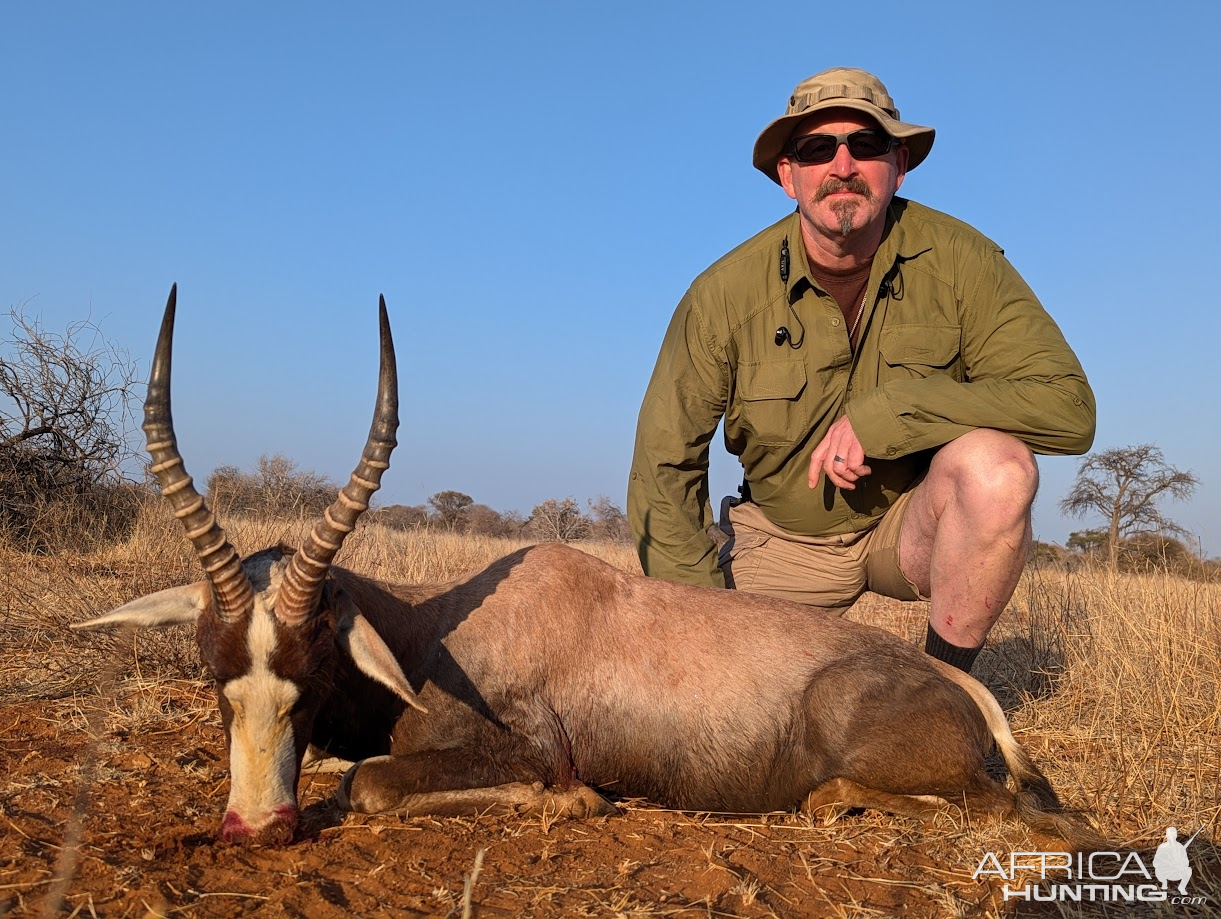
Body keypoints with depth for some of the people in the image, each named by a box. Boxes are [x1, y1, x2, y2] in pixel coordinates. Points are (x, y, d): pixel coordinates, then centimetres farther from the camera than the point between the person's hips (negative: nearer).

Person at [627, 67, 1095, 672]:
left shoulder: (956, 259, -16)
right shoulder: (727, 292, -15)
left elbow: (1068, 405, -24)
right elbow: (664, 463, -7)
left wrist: (884, 415, -33)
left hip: (915, 521, 0)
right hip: (782, 539, 1)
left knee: (995, 463, -31)